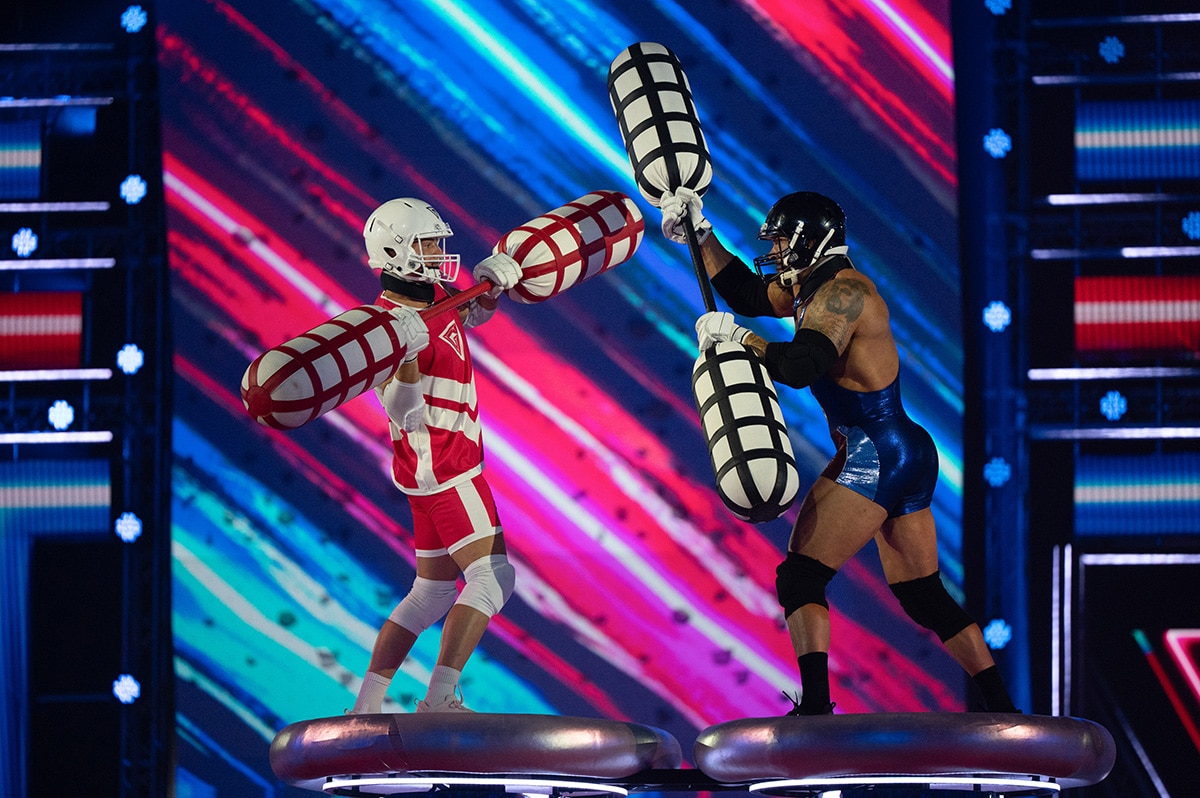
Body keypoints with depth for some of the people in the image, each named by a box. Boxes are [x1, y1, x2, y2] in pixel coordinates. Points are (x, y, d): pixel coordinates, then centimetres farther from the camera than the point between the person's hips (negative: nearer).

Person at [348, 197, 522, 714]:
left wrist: (491, 279, 8)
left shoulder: (434, 296, 7)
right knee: (492, 576, -15)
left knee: (433, 592, 14)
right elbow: (407, 415, -26)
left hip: (442, 470, 10)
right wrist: (405, 354, -42)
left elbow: (475, 312, 30)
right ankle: (440, 700, -19)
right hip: (442, 468, -10)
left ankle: (366, 708, 16)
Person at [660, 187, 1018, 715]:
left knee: (800, 577, -9)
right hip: (910, 454, 10)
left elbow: (800, 365, -28)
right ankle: (1002, 711, 14)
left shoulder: (842, 292, -14)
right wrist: (699, 235, 21)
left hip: (876, 454, -10)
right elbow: (746, 293, 25)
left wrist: (737, 337, -16)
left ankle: (815, 709, -19)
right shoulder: (815, 287, 14)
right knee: (923, 594, 14)